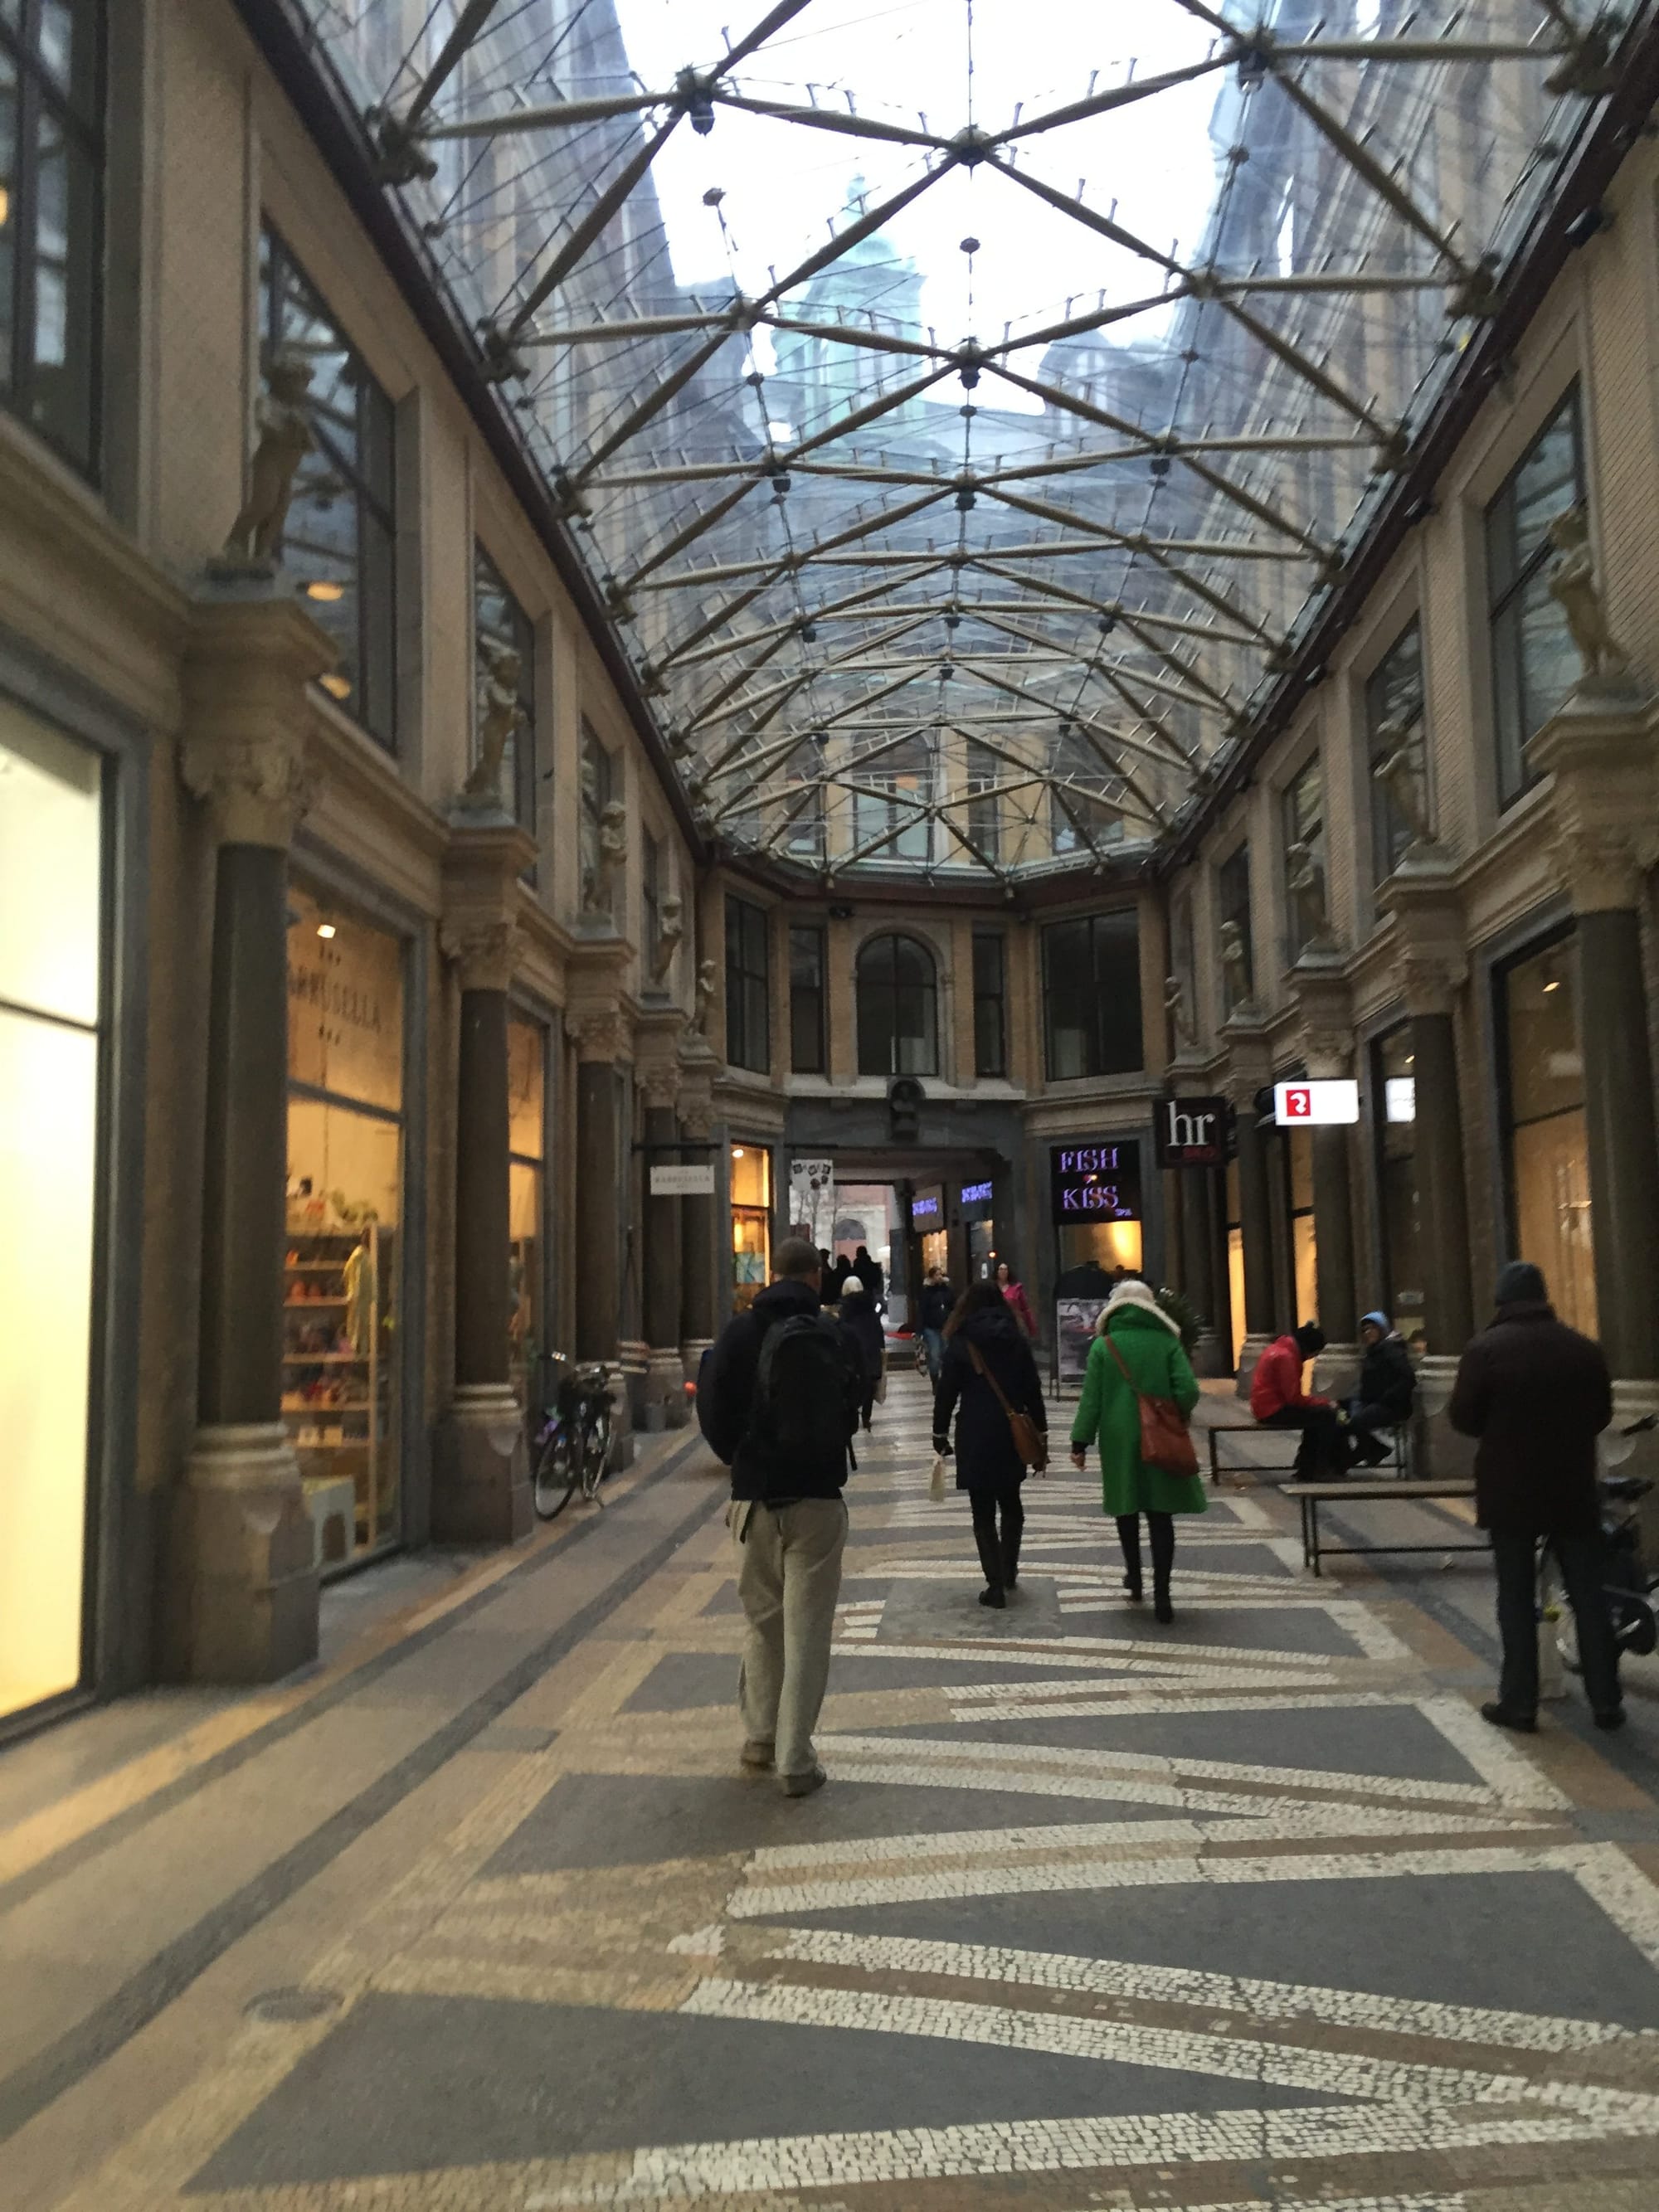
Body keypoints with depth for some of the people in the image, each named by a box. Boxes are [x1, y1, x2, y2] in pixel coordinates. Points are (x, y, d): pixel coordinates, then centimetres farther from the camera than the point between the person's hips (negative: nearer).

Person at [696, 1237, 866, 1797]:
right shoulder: (834, 1336, -7)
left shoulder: (740, 1332, -4)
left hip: (755, 1495, 2)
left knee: (763, 1621, 19)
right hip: (817, 1497, -2)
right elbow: (852, 1410, -4)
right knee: (807, 1629, 4)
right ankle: (795, 1761, 4)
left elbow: (711, 1408, -3)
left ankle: (759, 1736, 28)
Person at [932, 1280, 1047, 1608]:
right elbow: (1033, 1392, 5)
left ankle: (996, 1584, 0)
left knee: (983, 1512, 3)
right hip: (1012, 1434, 3)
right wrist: (1040, 1433, 11)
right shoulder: (1017, 1340, 4)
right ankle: (1009, 1570, 27)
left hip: (975, 1437, -3)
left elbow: (946, 1392, -6)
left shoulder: (961, 1342, -5)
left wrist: (940, 1432, 4)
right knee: (1010, 1503, 22)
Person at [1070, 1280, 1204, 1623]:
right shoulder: (1167, 1342, -3)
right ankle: (1161, 1595, -2)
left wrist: (1081, 1442, 1)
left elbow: (1091, 1398, -4)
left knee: (1127, 1508, 17)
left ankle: (1134, 1578, 29)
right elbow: (1188, 1392, -9)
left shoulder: (1103, 1345, -3)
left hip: (1119, 1440, 0)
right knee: (1161, 1515, 3)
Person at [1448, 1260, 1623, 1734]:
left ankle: (1519, 1703, 6)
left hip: (1510, 1491, -3)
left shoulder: (1485, 1348, -11)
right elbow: (1601, 1415, 9)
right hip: (1574, 1490, 3)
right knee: (1588, 1594, 11)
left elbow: (1462, 1418, -9)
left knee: (1516, 1597, 4)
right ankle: (1606, 1701, 15)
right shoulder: (1585, 1349, 0)